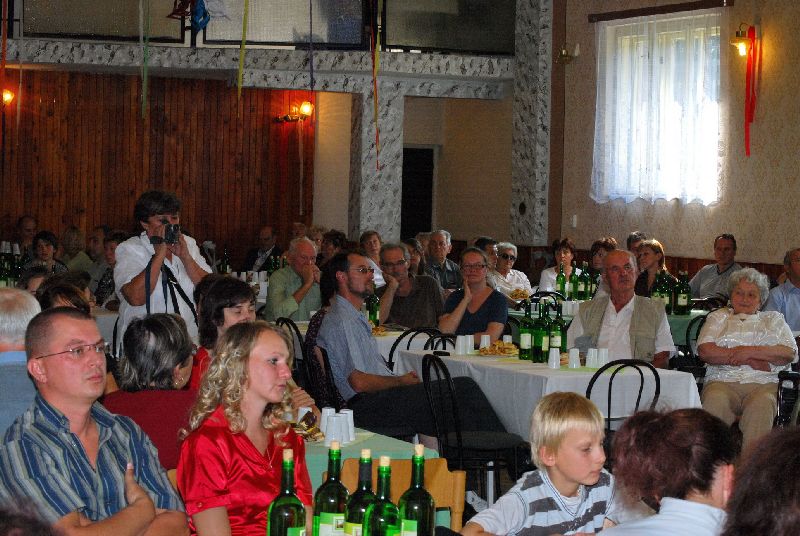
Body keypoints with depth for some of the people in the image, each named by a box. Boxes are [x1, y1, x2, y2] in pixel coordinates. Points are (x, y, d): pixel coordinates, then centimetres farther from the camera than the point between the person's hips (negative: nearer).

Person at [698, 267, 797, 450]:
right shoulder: (718, 317, 25)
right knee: (716, 401, -36)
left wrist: (750, 351, -4)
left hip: (762, 384, 0)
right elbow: (705, 351, 6)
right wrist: (749, 360, -1)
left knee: (762, 403, -36)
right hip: (723, 381, 0)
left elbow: (790, 353, 8)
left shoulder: (773, 319, 26)